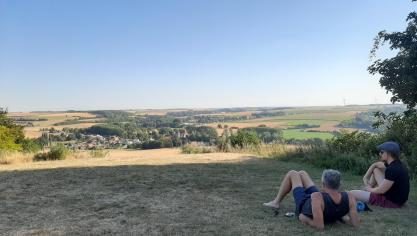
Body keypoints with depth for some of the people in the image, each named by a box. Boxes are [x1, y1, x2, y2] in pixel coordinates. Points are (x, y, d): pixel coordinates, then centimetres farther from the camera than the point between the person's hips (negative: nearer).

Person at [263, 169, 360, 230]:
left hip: (304, 204, -5)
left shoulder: (317, 197, -45)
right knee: (301, 173, 22)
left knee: (292, 173, 13)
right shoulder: (349, 198, -32)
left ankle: (276, 202, 31)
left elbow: (320, 226, -44)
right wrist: (340, 215, -10)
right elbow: (355, 224, -24)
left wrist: (305, 219, -25)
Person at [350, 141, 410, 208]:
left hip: (392, 201, -10)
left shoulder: (393, 169, -27)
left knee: (352, 193, -16)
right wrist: (366, 177, 7)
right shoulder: (394, 163, 4)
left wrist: (370, 189, -3)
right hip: (392, 194, 10)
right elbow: (375, 165, 20)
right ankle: (366, 191, 16)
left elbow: (381, 190, -24)